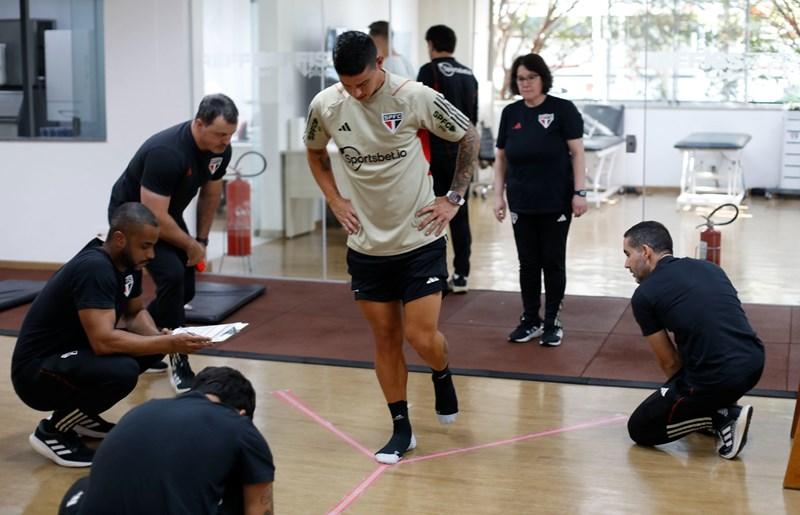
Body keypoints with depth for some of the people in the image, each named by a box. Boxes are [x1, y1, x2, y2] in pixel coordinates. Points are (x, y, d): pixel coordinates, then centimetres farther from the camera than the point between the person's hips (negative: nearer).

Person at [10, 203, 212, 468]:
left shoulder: (127, 262, 0)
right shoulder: (94, 268, -27)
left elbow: (135, 312, 13)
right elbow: (103, 341, -34)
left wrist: (159, 337, -9)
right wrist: (168, 344, -31)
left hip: (74, 354, 10)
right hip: (37, 371, -10)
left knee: (151, 345, 2)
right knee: (122, 371, -32)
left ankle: (82, 414, 12)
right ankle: (52, 431, -8)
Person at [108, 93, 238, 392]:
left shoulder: (220, 150, -13)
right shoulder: (166, 153, -37)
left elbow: (210, 194, 6)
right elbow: (154, 217, -35)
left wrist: (202, 240, 5)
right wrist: (191, 246, -21)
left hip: (167, 214, 8)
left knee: (185, 289, 7)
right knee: (172, 276, -25)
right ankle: (179, 362, -13)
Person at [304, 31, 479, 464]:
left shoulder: (416, 98, -15)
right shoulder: (325, 105, -6)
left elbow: (469, 137, 0)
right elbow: (314, 152, 16)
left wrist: (454, 198, -3)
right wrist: (334, 200, 4)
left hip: (420, 240, -3)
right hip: (366, 245, 3)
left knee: (421, 337, -6)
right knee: (385, 338, 8)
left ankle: (442, 375, 29)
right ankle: (401, 429, 22)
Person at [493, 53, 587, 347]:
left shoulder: (562, 109, -5)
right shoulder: (510, 113, 7)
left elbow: (577, 152, -7)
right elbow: (501, 158, 11)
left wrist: (579, 192, -13)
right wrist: (498, 195, 6)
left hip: (556, 203, -3)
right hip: (521, 204, 4)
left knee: (553, 262, 5)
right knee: (528, 263, 10)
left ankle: (552, 323, 16)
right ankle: (530, 321, 22)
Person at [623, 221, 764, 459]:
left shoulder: (644, 295, -1)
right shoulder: (709, 267, 19)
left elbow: (670, 363, 7)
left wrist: (679, 391, 28)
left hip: (718, 379, -7)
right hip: (754, 363, 7)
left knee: (639, 429, 13)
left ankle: (723, 418, 0)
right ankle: (722, 407, 25)